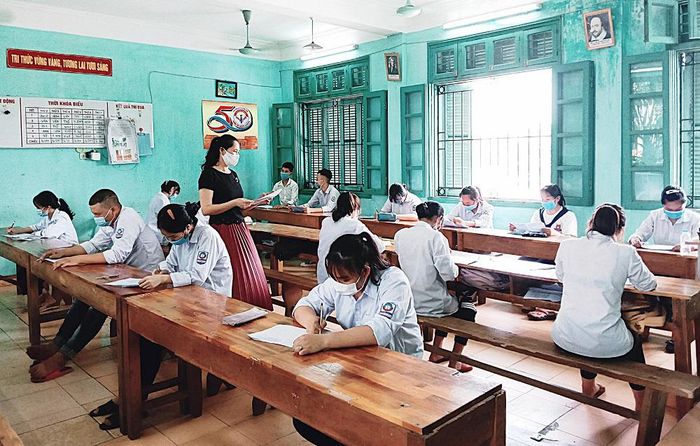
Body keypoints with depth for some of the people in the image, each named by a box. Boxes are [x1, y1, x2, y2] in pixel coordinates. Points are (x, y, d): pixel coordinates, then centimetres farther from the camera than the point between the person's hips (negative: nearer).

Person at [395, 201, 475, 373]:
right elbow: (449, 273, -22)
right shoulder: (436, 237, -18)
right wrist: (455, 267, 0)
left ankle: (435, 354, 35)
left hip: (407, 302, 7)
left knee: (449, 305, 34)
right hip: (431, 304, -6)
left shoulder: (400, 235, 0)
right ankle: (454, 362, 22)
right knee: (468, 309, 22)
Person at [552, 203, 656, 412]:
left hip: (564, 338, 2)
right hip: (605, 344, -2)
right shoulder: (626, 253, -10)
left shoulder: (567, 246, -3)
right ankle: (641, 404, 49)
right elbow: (648, 284, 8)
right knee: (635, 341, 33)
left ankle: (588, 387, 55)